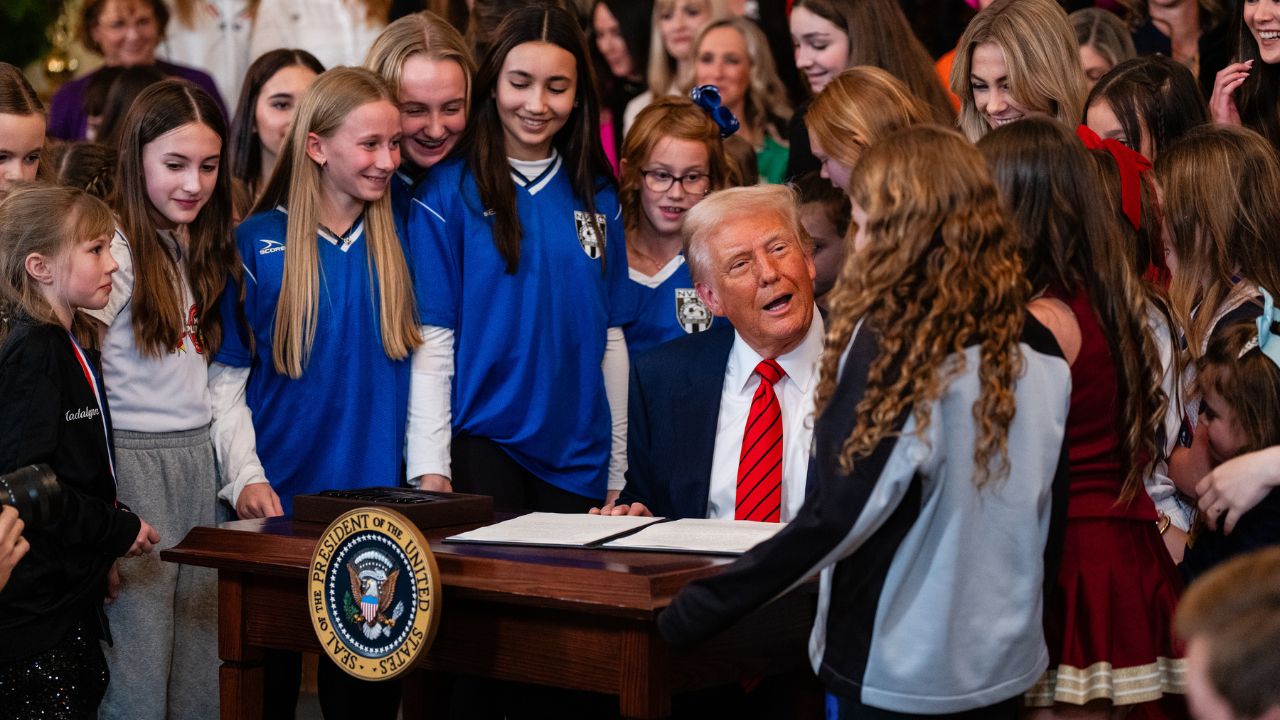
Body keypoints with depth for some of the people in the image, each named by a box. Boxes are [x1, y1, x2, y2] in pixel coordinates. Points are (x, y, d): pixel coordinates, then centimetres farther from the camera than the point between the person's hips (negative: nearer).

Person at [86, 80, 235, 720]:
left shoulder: (204, 246, 13)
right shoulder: (118, 246, -11)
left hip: (198, 452, 7)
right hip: (133, 457, -7)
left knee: (201, 649, 9)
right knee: (135, 658, -4)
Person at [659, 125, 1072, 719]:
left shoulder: (892, 341, -17)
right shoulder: (1036, 351, 0)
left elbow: (837, 517, -20)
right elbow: (1047, 513, 8)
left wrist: (694, 612, -16)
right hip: (1005, 667, 6)